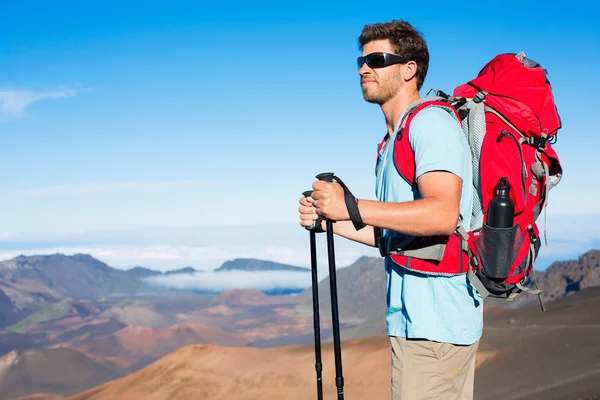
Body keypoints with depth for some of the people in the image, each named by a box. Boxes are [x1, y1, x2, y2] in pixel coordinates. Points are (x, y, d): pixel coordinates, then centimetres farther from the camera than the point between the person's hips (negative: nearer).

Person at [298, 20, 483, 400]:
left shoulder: (430, 123, -11)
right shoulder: (390, 142, 20)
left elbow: (442, 215, -26)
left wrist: (351, 207, -25)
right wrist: (328, 220, 13)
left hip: (434, 322, -10)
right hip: (416, 318, 10)